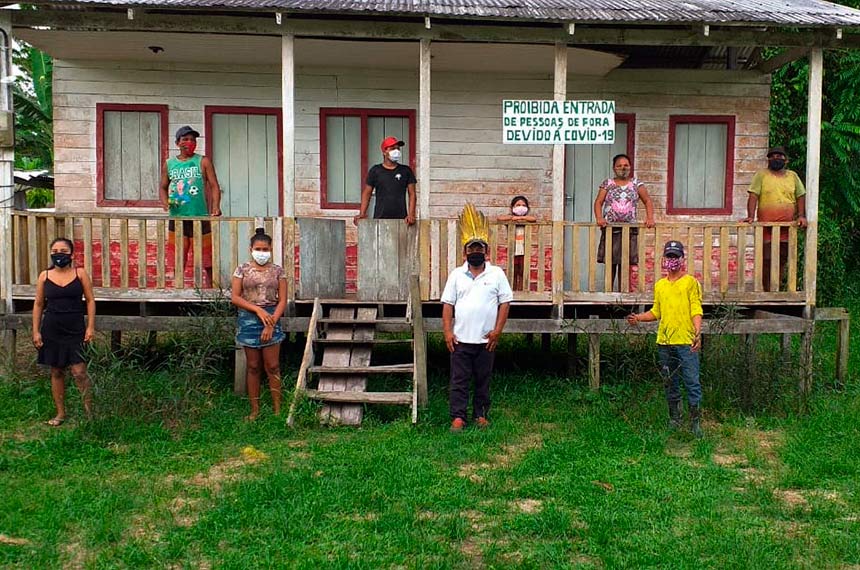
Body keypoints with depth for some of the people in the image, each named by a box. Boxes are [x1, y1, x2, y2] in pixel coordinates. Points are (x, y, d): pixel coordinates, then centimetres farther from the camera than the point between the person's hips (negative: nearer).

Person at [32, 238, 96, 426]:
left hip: (75, 330, -3)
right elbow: (38, 304, 8)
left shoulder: (80, 273, -2)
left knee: (79, 371, -9)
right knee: (56, 371, 10)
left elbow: (90, 300, 0)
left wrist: (90, 327, -6)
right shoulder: (45, 276, 4)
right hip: (52, 331, 3)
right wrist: (36, 331, 3)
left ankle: (90, 410, 3)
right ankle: (60, 413, 22)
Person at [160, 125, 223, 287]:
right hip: (176, 218, 3)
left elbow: (214, 185, -5)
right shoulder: (169, 164, 9)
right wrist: (166, 202, -5)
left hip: (200, 217, -3)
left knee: (206, 257, 1)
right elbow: (163, 187, 16)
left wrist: (216, 207, -21)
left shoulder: (203, 162, 0)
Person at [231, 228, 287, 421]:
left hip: (272, 318, 0)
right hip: (249, 319, 0)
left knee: (272, 366, -1)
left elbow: (282, 300, 0)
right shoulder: (242, 270, 3)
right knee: (253, 366, 6)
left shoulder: (278, 271, 3)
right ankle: (255, 410, 14)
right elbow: (235, 297, -2)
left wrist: (271, 323, -11)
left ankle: (277, 409, 6)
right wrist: (258, 309, -13)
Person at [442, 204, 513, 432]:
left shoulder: (497, 274, 3)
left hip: (486, 339, 0)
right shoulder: (456, 275, 6)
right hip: (460, 339, 0)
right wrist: (447, 332, -4)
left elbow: (505, 303, 1)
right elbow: (448, 304, 5)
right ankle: (458, 417, 6)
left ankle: (481, 415, 21)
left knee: (483, 380, 9)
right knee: (459, 380, 1)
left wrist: (497, 331, -7)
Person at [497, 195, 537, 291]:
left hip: (524, 250, 1)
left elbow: (534, 219, -19)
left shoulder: (527, 218, 4)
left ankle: (521, 290, 10)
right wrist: (513, 217, -12)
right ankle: (513, 291, 13)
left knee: (522, 273, 4)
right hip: (513, 250, -1)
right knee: (513, 273, 6)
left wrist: (519, 217, -16)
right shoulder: (510, 217, 2)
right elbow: (500, 218, -16)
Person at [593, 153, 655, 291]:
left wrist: (650, 218, -11)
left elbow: (647, 201, 6)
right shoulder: (607, 183, 7)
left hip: (630, 229, 1)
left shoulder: (636, 183, 9)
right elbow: (598, 202, 0)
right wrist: (599, 218, -18)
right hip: (610, 229, 0)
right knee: (610, 262, 0)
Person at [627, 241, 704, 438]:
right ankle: (674, 420, 23)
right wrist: (638, 318, 5)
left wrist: (698, 333, -18)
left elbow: (696, 310, -6)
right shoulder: (659, 285, 15)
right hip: (664, 342, 5)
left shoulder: (690, 282, 0)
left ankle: (696, 422, 2)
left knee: (692, 382, -6)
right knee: (670, 384, 12)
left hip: (686, 342, -5)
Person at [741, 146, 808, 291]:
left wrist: (801, 216, -3)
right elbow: (753, 196, -4)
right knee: (767, 259, -5)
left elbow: (801, 196, 11)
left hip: (787, 226, 3)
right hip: (766, 226, -3)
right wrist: (751, 216, -16)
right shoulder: (762, 174, 4)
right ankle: (767, 292, 4)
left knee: (782, 260, 6)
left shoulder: (793, 176, 13)